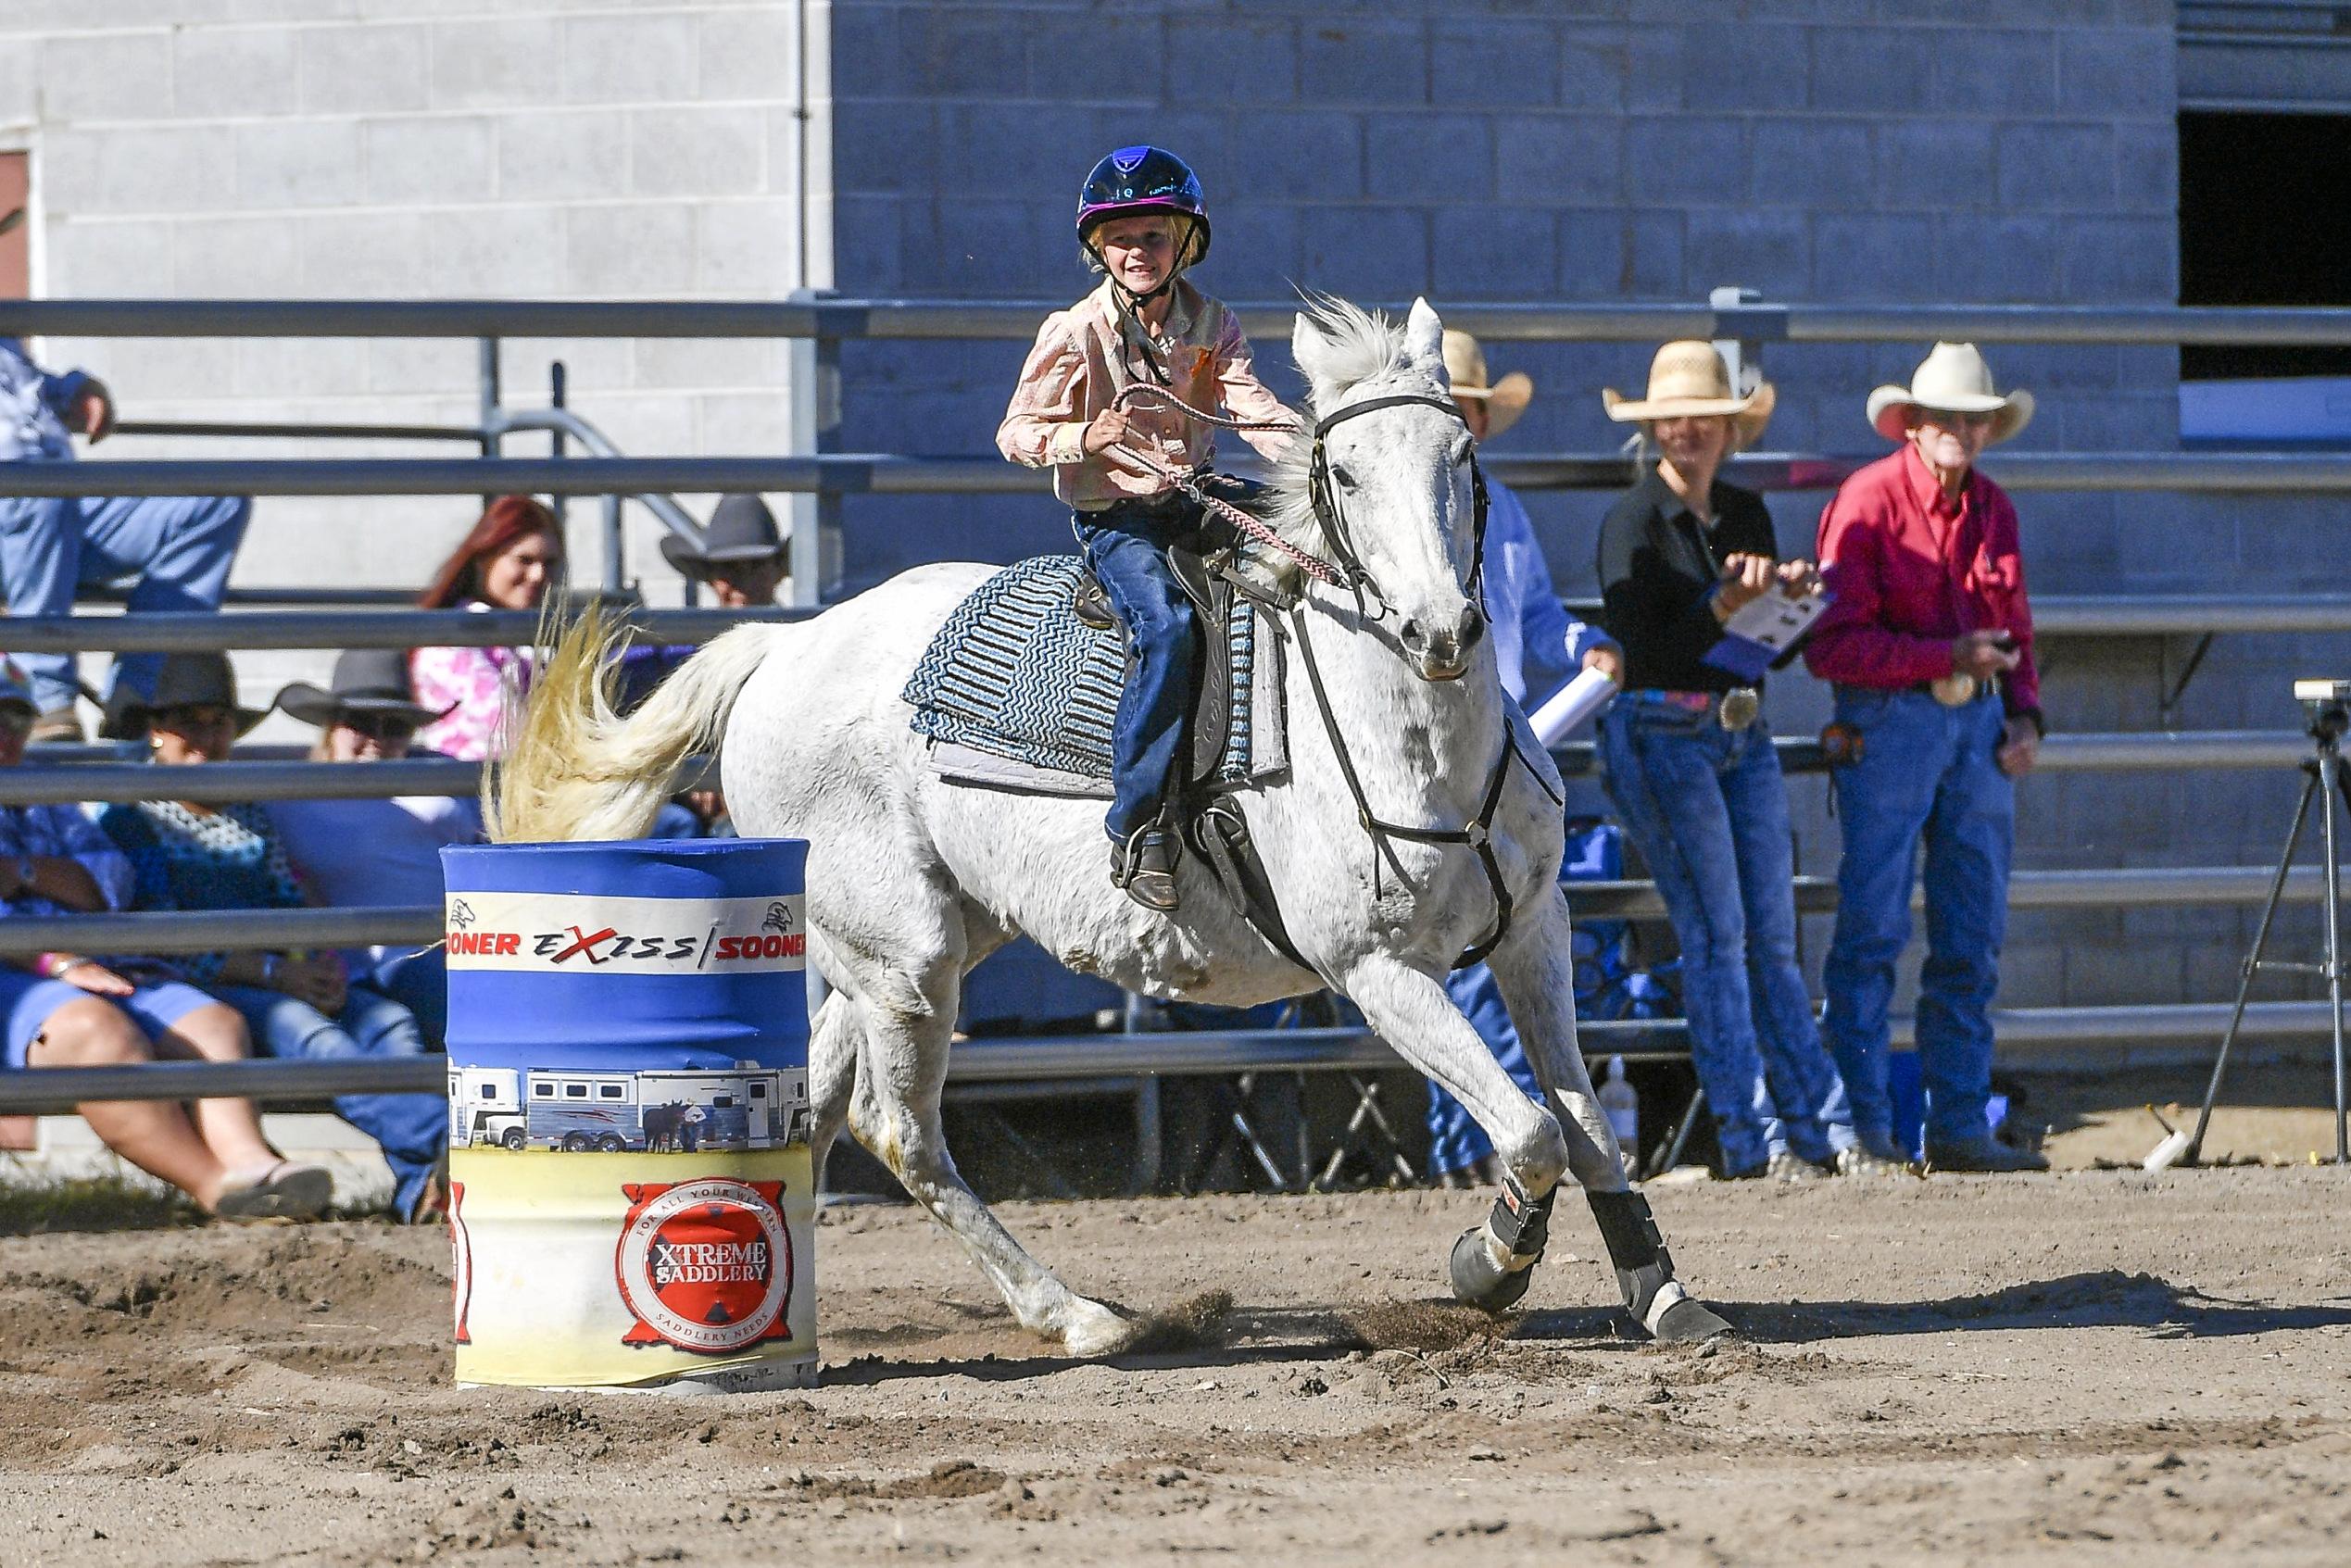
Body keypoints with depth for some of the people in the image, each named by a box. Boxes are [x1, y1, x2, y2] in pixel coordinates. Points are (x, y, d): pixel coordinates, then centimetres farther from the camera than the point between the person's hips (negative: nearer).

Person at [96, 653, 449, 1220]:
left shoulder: (252, 819, 26)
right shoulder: (129, 822, 6)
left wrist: (324, 966, -6)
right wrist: (275, 973, -17)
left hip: (290, 987, 6)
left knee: (392, 1023, -25)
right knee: (305, 1031, -36)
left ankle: (422, 1183, -51)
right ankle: (447, 1138, -57)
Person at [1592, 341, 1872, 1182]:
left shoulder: (1745, 514, 11)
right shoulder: (1634, 521, -8)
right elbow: (1639, 649, -15)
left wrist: (1791, 593, -3)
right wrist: (1726, 606, -23)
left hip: (1743, 733, 6)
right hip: (1661, 734, -6)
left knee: (1772, 940, 7)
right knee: (1716, 937, -8)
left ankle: (1820, 1125, 8)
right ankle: (1753, 1138, -7)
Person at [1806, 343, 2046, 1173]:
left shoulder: (1992, 509, 14)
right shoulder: (1868, 503, -7)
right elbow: (1833, 643, -12)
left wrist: (2023, 712, 4)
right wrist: (1947, 658, -17)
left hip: (1977, 722, 6)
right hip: (1889, 721, -6)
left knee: (1973, 939, 5)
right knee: (1872, 929, -6)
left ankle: (1959, 1126, 10)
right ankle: (1861, 1127, -4)